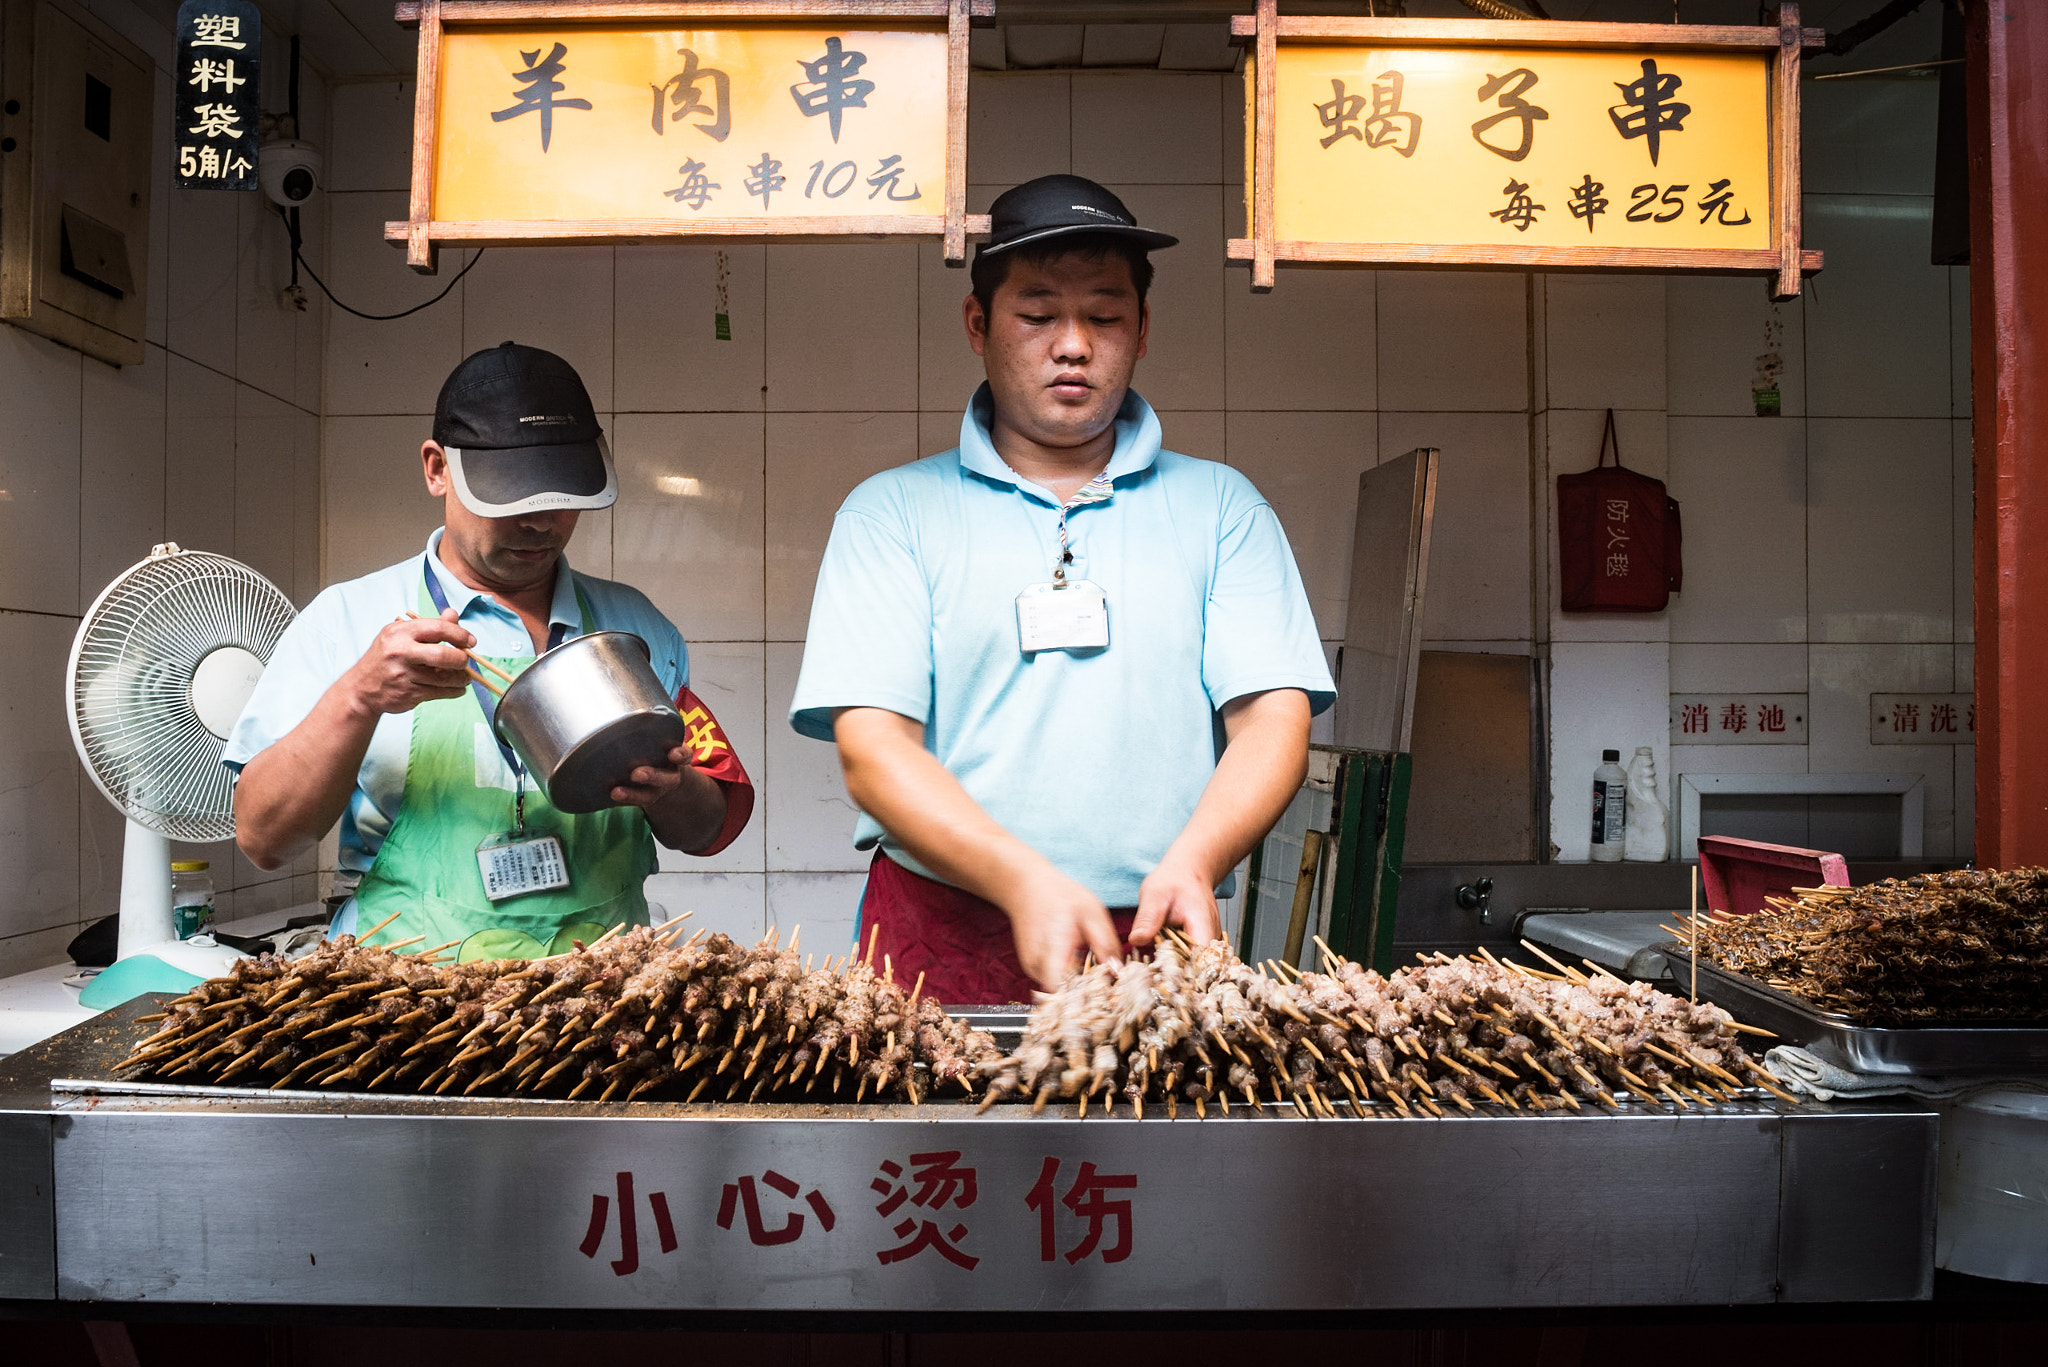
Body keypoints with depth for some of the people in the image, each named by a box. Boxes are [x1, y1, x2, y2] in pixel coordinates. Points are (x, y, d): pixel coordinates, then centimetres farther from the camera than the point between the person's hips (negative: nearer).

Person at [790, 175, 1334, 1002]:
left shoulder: (1220, 506, 12)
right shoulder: (892, 512, 7)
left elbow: (1273, 718, 4)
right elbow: (872, 749, -3)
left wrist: (1191, 862, -15)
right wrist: (1024, 882, -17)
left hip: (1155, 942, 2)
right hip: (938, 939, -1)